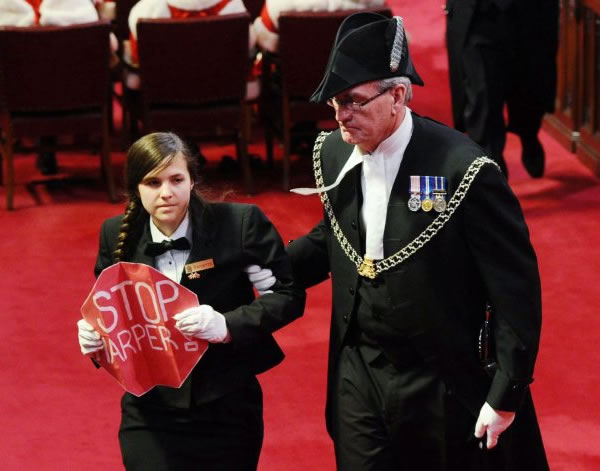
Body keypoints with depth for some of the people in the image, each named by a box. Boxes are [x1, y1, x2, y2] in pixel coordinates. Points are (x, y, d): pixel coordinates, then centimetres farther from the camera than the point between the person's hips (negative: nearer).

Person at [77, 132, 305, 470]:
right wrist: (93, 334, -12)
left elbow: (289, 296, -8)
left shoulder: (240, 224, -10)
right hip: (151, 416, 1)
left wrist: (227, 325, -23)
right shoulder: (117, 236, -1)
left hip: (227, 408, -1)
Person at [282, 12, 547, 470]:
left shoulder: (462, 169, -20)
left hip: (444, 386, -5)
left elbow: (516, 287, -15)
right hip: (359, 377, 5)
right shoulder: (333, 154, 0)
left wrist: (506, 394, -15)